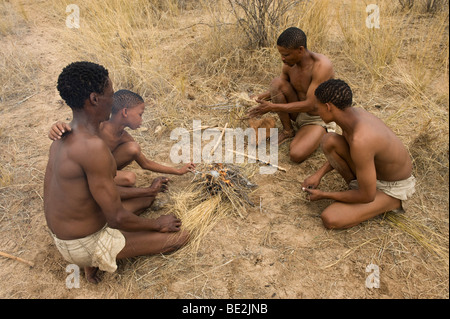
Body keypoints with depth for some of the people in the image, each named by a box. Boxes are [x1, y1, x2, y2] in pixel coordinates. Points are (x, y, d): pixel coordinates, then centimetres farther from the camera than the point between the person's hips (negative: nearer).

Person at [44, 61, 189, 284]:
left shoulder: (64, 137, -1)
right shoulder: (93, 147, -33)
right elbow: (117, 218, -27)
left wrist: (147, 190, 14)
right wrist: (158, 224, -8)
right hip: (84, 245, -8)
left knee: (146, 199, 23)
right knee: (179, 236, -1)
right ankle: (95, 259, 1)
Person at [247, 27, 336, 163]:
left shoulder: (322, 65, -28)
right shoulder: (289, 64, -8)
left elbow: (310, 105, -29)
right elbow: (279, 89, 10)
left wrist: (273, 107, -30)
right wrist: (264, 96, -11)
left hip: (319, 119, -6)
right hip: (300, 113, 6)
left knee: (296, 155, -31)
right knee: (276, 82, -19)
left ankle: (322, 135, 2)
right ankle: (288, 130, -3)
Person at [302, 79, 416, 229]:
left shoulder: (360, 141, -39)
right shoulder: (353, 112, -11)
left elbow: (367, 196, -28)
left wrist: (323, 195, -14)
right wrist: (318, 174, -1)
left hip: (393, 188, -7)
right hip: (375, 168, 7)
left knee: (329, 219, -22)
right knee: (328, 141, -12)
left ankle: (390, 204, 1)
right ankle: (354, 185, 4)